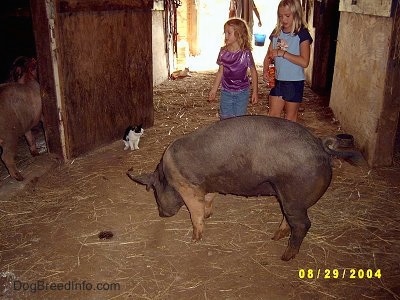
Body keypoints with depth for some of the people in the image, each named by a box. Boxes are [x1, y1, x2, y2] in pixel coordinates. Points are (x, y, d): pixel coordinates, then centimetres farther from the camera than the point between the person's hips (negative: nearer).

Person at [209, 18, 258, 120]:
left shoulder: (245, 53, -13)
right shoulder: (223, 52, -3)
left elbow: (253, 72, -4)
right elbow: (220, 71, 7)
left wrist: (255, 91, -3)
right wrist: (214, 89, 9)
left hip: (242, 93, -3)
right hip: (226, 92, 3)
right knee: (225, 119, 8)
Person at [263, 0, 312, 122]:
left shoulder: (302, 34, -12)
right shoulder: (277, 33, 4)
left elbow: (304, 62, -21)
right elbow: (269, 55, 11)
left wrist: (283, 53, -24)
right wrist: (265, 70, -8)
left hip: (295, 82, -5)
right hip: (278, 81, 5)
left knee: (290, 118, 10)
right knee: (273, 116, 9)